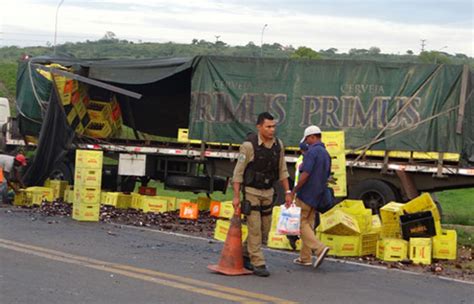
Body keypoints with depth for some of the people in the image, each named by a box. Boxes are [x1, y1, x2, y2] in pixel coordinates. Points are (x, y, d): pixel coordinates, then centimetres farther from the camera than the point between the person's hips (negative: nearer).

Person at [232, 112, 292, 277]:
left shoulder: (278, 145, -2)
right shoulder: (249, 145, -18)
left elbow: (282, 170, 8)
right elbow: (238, 171, -14)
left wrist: (287, 192, 3)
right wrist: (236, 196, -16)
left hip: (267, 192, 6)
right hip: (250, 191, -6)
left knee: (264, 230, 9)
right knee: (255, 229, -7)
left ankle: (245, 255, 28)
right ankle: (258, 264, 0)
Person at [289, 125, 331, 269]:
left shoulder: (312, 151, -15)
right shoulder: (326, 154, 14)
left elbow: (305, 174, -22)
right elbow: (326, 176, 19)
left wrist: (294, 191, -14)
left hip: (306, 194, -9)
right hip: (317, 197, 9)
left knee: (301, 223, -3)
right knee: (308, 224, 12)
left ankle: (319, 248, -18)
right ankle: (305, 257, 14)